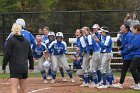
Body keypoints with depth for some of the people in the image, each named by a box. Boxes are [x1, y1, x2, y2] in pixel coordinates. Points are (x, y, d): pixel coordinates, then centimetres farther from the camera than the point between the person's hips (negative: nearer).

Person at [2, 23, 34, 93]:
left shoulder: (10, 40, -5)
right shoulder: (26, 41, 14)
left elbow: (7, 54, -8)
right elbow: (30, 55, 18)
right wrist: (31, 65, 27)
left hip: (15, 67, -6)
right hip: (24, 68, 6)